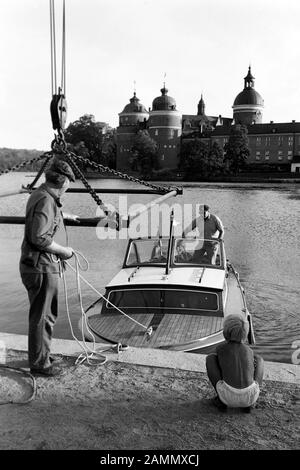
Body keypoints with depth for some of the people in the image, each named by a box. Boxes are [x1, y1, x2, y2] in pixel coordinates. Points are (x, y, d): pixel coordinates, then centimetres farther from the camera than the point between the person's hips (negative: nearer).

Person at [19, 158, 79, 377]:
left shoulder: (39, 195, 11)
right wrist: (63, 250, -15)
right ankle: (39, 363, 15)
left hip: (34, 265, 10)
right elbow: (40, 238, -28)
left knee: (47, 314, 21)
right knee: (42, 317, 2)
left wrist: (65, 215, 51)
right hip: (42, 268, -10)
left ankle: (41, 354, 35)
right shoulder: (46, 201, -21)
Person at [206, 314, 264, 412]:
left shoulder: (220, 349, 8)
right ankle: (248, 402, 16)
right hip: (251, 397, 2)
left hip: (229, 397, -2)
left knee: (210, 358, 17)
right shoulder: (249, 351, 13)